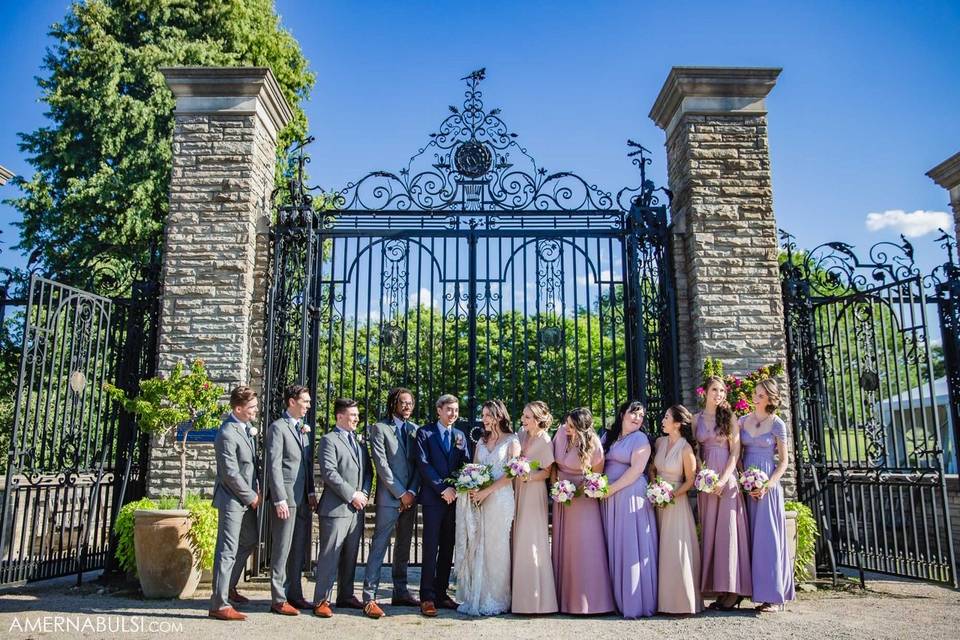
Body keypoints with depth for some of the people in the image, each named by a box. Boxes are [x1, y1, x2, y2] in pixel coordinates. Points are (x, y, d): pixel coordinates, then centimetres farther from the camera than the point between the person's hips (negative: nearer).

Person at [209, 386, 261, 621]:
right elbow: (231, 474, -21)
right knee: (227, 551, -4)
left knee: (249, 541, 22)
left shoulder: (247, 426, 6)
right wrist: (251, 496, -12)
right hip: (232, 499, -10)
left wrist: (255, 489, 7)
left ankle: (228, 587, 38)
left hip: (247, 498, 10)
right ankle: (219, 604, 4)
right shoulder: (227, 435, -21)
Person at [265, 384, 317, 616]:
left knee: (299, 549, 12)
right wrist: (280, 499, -17)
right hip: (286, 497, -8)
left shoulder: (303, 428, 17)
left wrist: (312, 492, 9)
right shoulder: (278, 427, -8)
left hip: (304, 498, 8)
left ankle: (295, 595, 22)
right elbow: (274, 466, -13)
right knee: (282, 549, 0)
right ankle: (279, 600, 8)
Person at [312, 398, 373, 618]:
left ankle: (346, 595, 23)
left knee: (350, 555, 13)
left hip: (357, 508, 7)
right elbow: (329, 473, -15)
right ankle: (322, 600, 4)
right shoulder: (329, 440, -5)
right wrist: (352, 495, -15)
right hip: (336, 507, -7)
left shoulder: (359, 441, 18)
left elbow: (368, 470, 17)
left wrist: (364, 493, 0)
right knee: (330, 555, -3)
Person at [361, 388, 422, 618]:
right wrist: (400, 493, -11)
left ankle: (400, 593, 21)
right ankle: (369, 597, -2)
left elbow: (418, 463, 9)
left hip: (410, 497, 5)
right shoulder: (380, 428, -2)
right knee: (379, 546, -5)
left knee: (403, 547, 12)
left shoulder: (414, 430, 12)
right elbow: (381, 464, -9)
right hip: (389, 497, -5)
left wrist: (412, 491, -4)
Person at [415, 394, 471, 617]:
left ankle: (441, 593, 15)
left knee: (448, 549, 7)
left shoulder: (460, 436, 16)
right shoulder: (425, 432, 1)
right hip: (433, 498, -5)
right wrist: (443, 488, -13)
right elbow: (423, 464, -8)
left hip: (454, 498, 5)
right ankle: (427, 597, 1)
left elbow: (466, 464, 10)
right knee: (431, 548, -5)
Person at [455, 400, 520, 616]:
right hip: (478, 499, 5)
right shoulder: (481, 441, 17)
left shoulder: (512, 441, 1)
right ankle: (476, 598, 12)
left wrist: (486, 491, -13)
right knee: (476, 548, 4)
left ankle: (496, 599, 9)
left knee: (496, 548, -1)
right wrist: (472, 488, -6)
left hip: (500, 498, -5)